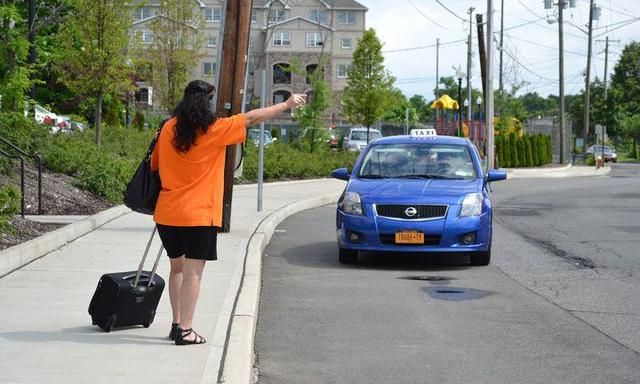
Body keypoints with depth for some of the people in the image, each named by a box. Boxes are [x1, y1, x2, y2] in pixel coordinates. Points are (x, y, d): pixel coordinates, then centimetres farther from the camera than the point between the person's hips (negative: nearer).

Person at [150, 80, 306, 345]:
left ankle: (177, 324, 21)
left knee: (177, 268, 17)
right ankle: (184, 330, -4)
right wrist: (287, 105, 9)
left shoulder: (168, 128, 4)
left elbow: (154, 164, 14)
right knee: (193, 272, -2)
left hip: (167, 214, 5)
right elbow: (252, 118, -1)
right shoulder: (214, 130, -9)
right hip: (199, 214, -5)